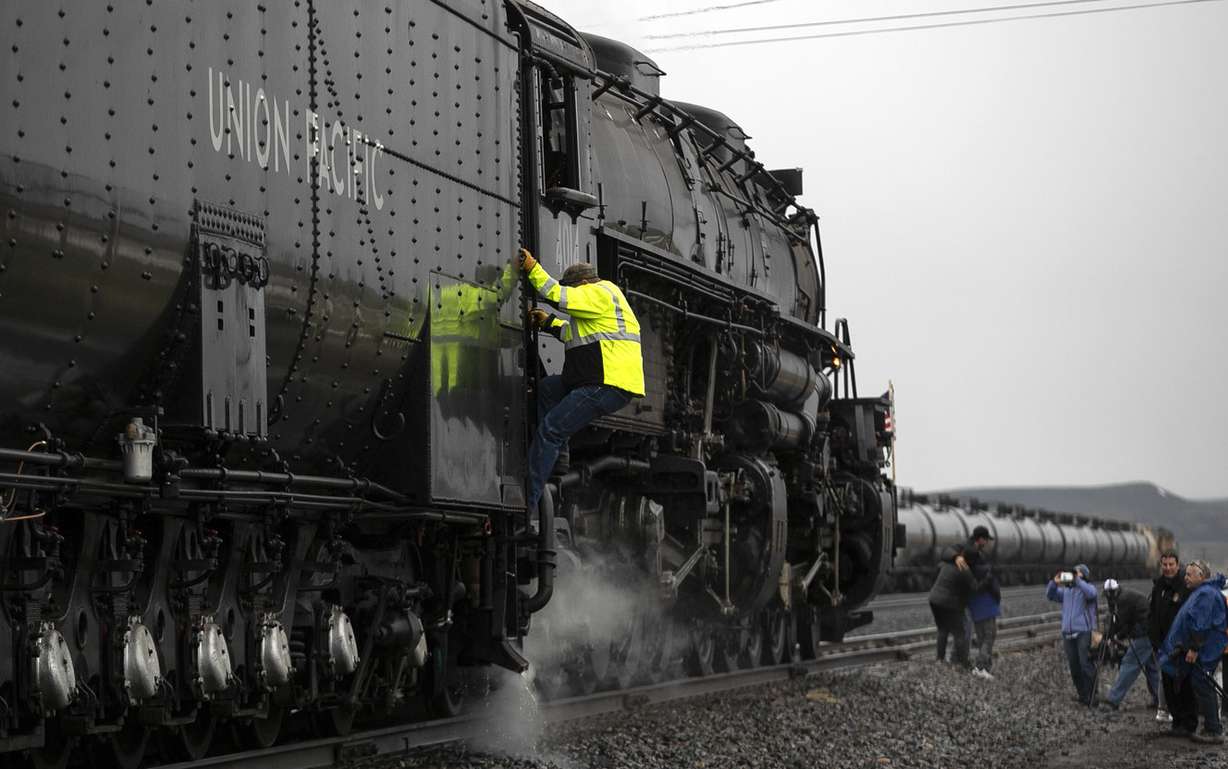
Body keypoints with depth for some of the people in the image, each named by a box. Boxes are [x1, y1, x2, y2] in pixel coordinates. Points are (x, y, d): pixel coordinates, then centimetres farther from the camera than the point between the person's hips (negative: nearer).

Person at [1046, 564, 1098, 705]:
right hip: (1068, 634, 6)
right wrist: (1054, 582, 0)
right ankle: (1082, 695, 15)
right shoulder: (1066, 590, 20)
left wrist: (1078, 580, -18)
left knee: (1086, 665, -12)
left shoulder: (1088, 588, 5)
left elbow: (1091, 593, -18)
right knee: (1074, 667, 6)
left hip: (1084, 633, -6)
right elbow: (1050, 595, 15)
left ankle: (1091, 696, -9)